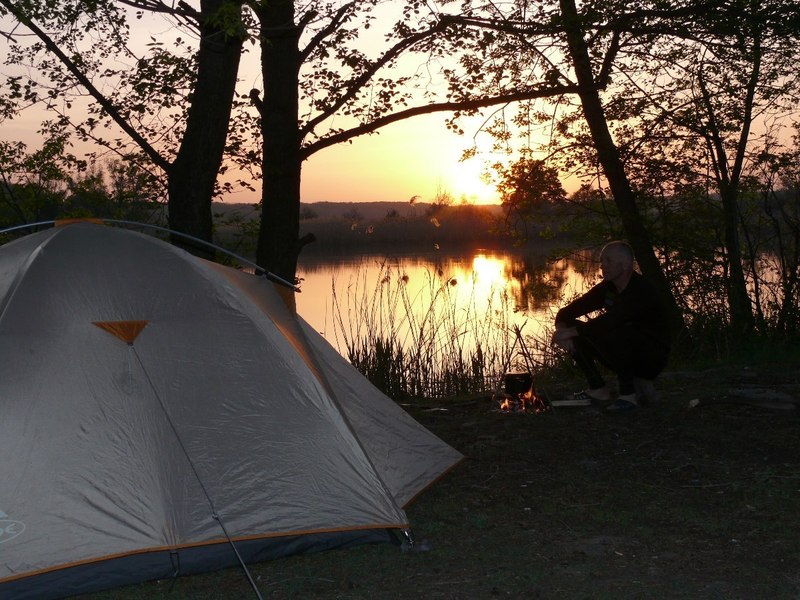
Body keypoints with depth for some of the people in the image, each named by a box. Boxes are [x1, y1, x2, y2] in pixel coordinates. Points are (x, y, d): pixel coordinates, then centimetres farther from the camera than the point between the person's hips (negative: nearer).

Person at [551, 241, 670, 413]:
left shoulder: (641, 290, -24)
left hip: (653, 358, -8)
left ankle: (628, 394, -21)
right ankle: (599, 390, 0)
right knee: (579, 333, -6)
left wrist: (571, 331, -33)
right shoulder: (607, 288, 1)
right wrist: (562, 329, -20)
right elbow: (567, 311, 2)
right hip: (628, 355, 8)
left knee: (611, 333, -36)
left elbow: (611, 320, -38)